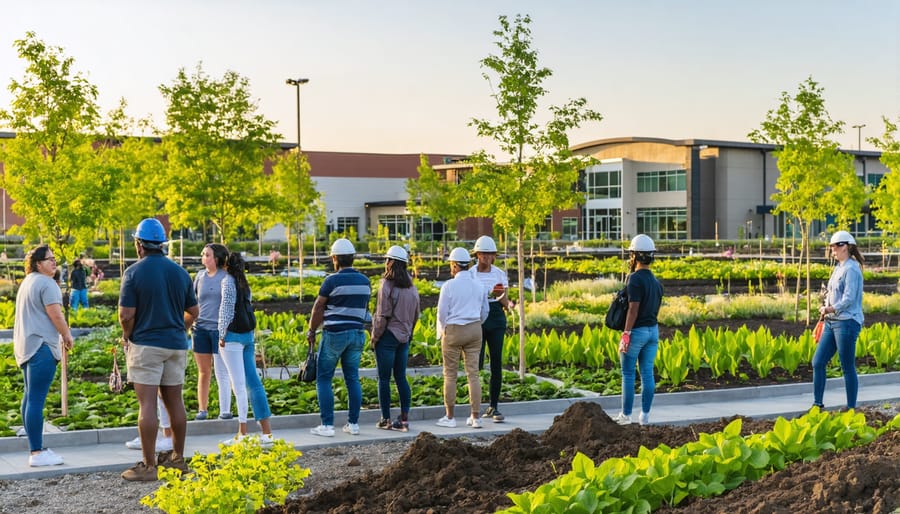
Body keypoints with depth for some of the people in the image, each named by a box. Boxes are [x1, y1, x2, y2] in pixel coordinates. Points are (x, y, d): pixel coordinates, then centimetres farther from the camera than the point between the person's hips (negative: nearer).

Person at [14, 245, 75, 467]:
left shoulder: (27, 282, 19)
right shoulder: (47, 283, -12)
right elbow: (55, 315, -17)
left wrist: (61, 336, 25)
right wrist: (67, 336, -1)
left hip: (25, 346, 11)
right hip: (41, 346, -11)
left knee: (30, 397, 12)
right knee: (36, 399, -10)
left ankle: (35, 448, 18)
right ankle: (37, 453, -9)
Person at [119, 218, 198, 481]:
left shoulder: (134, 272, -9)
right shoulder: (180, 272, 7)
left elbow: (126, 315, -14)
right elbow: (193, 312, 12)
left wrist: (127, 337, 4)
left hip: (145, 344, -6)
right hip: (176, 345, 6)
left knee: (147, 404, -4)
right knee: (175, 402, 14)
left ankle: (148, 465, -2)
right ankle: (177, 457, 24)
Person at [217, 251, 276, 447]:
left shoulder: (228, 281, -7)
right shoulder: (244, 283, 15)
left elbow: (226, 309, -13)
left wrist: (222, 335, -10)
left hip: (233, 335, -8)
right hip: (248, 334, 8)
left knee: (238, 384, -5)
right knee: (253, 381, 7)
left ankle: (243, 434, -2)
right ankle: (267, 432, 5)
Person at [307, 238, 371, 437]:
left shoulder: (332, 280, -10)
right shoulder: (365, 281, 6)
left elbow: (318, 308, -6)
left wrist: (311, 331, 5)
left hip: (334, 333, -5)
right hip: (357, 334, 5)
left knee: (324, 379, 3)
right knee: (352, 378, 11)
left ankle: (327, 425, -1)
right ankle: (353, 423, 11)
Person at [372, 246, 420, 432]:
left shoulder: (387, 285, -13)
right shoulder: (412, 287, 9)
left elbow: (383, 315, -14)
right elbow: (416, 315, 14)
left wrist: (375, 336, -5)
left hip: (388, 336, -6)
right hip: (404, 337, 7)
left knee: (384, 379, 2)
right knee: (401, 377, 10)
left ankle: (386, 420, 5)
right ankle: (404, 419, 8)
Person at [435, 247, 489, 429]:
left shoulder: (449, 285, -10)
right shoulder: (479, 286, 4)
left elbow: (442, 312, -8)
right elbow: (485, 311, 13)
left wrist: (442, 332, 7)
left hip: (453, 331, -4)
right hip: (474, 331, 4)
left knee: (450, 375, 4)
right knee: (473, 373, 5)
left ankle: (450, 417, 8)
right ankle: (476, 417, 4)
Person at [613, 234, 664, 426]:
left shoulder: (635, 279, -15)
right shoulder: (656, 282, 11)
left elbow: (633, 308, -21)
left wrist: (626, 334, -21)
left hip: (636, 331, -7)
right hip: (653, 330, 7)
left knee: (628, 374, 2)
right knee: (647, 373, 8)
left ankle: (626, 415, 6)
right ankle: (645, 415, 10)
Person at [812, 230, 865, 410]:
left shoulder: (851, 269, -11)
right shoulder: (838, 268, 16)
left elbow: (848, 298, -19)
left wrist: (830, 309, -30)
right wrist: (826, 309, 3)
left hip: (847, 322, -9)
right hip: (832, 322, 9)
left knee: (848, 368, -1)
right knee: (818, 362, 6)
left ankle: (851, 409, 8)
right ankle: (817, 404, 14)